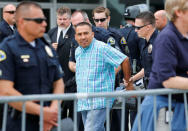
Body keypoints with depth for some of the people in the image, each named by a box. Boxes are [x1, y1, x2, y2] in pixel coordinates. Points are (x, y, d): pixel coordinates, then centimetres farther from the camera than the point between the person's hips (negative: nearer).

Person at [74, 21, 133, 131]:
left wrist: (128, 84, -3)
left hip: (98, 102, -8)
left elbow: (124, 60, -9)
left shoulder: (102, 48, -10)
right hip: (83, 103, 8)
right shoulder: (78, 51, 14)